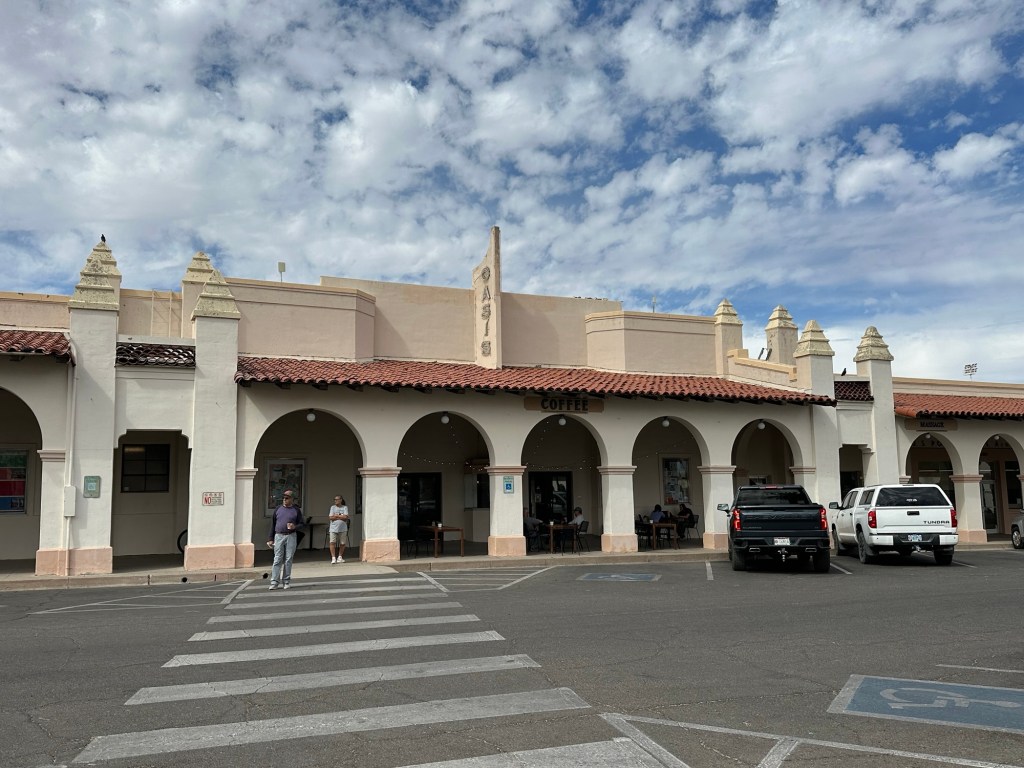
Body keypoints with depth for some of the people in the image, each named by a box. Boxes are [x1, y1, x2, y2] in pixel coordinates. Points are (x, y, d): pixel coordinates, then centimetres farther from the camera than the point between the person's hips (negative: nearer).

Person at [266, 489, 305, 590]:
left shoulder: (296, 510, 5)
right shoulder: (278, 509, 9)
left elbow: (303, 524, 8)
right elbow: (273, 525, 11)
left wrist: (295, 527, -13)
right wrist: (271, 539, 7)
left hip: (291, 537, -1)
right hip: (279, 536, 1)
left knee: (288, 560, 2)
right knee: (277, 560, -2)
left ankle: (286, 581, 9)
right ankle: (274, 582, -1)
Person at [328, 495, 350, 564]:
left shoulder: (345, 507, 5)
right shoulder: (333, 507, 8)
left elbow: (346, 517, -9)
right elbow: (330, 517, -3)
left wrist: (336, 515, -6)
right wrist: (341, 516, -7)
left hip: (343, 529, 0)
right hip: (333, 528, 0)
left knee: (342, 543, 5)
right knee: (332, 542, -11)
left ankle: (340, 557, 21)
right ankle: (333, 558, -7)